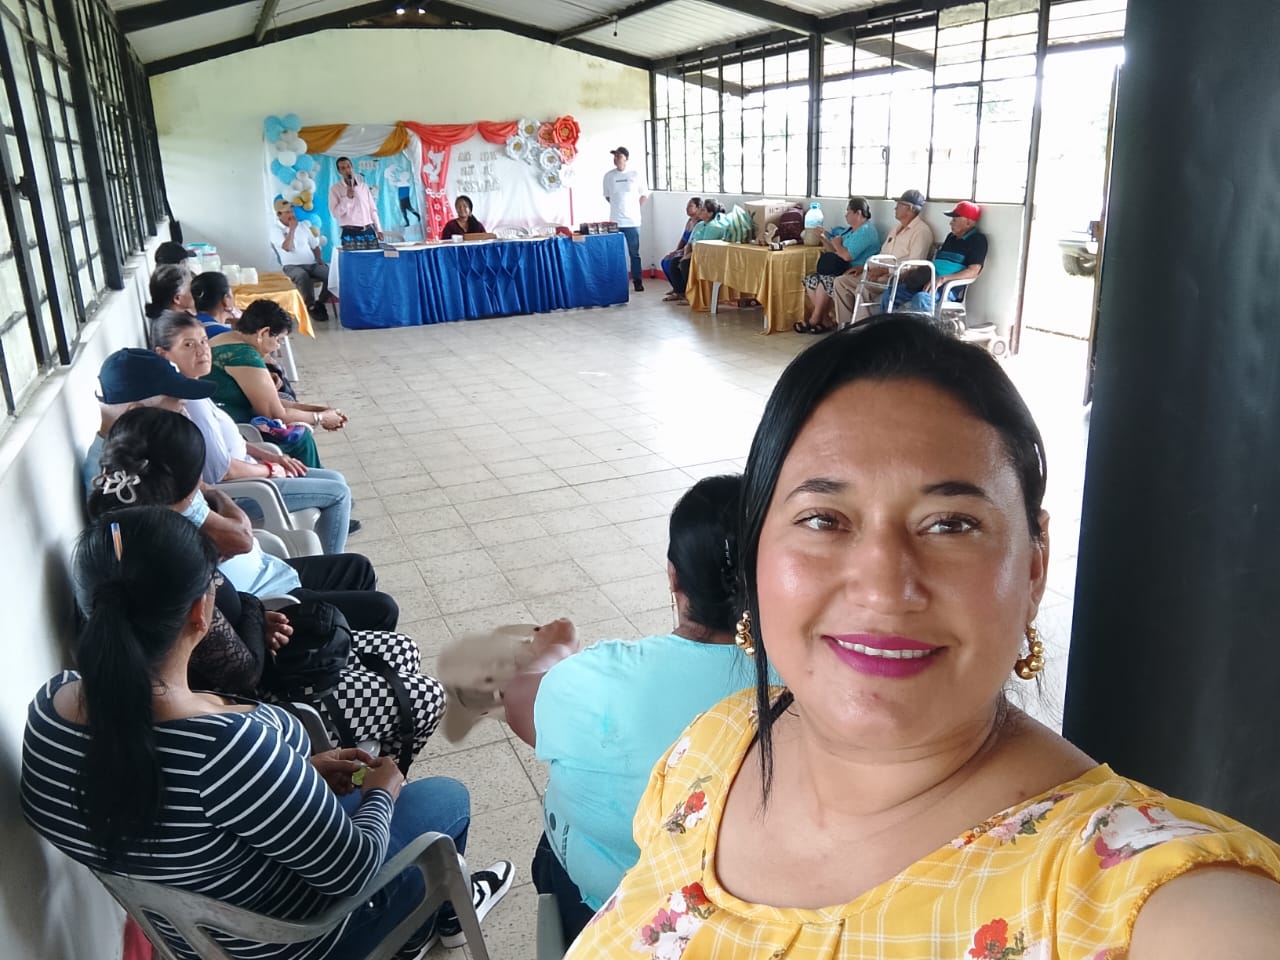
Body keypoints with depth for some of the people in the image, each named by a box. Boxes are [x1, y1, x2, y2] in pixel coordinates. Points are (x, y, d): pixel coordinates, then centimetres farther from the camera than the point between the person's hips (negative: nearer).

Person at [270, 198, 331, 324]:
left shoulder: (303, 225, 16)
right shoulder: (276, 229, 1)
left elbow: (315, 245, 21)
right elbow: (287, 247, -15)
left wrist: (319, 258, 3)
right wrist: (292, 229, -11)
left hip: (312, 264, 4)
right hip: (292, 266, -4)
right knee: (303, 276, -40)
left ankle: (320, 303, -6)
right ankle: (311, 307, -22)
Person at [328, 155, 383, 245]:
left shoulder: (364, 186, 13)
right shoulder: (335, 189, 2)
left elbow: (373, 209, 15)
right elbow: (335, 213, -6)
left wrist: (378, 229, 9)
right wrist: (347, 198, -16)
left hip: (368, 230, 3)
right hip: (350, 232, -3)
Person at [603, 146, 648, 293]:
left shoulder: (635, 174, 0)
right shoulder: (608, 176, 3)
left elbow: (644, 195, 8)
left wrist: (634, 208, 7)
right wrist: (618, 207, 9)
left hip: (632, 221, -1)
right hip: (614, 221, 1)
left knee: (634, 253, 2)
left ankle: (637, 281, 10)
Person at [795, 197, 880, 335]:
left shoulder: (866, 231, -13)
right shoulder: (851, 229, 20)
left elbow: (847, 256, -24)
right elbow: (836, 252, 17)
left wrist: (836, 244, -6)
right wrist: (824, 238, 5)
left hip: (856, 273, -10)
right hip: (843, 270, 10)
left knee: (823, 281, -28)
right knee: (810, 280, -6)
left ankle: (814, 321, -13)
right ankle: (825, 320, -11)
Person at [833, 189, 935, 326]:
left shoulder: (922, 231, -9)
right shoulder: (897, 229, 22)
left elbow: (913, 265, -19)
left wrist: (883, 270, -20)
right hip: (880, 274, 10)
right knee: (841, 282, -3)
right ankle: (845, 325, -5)